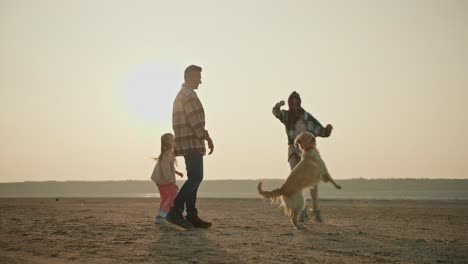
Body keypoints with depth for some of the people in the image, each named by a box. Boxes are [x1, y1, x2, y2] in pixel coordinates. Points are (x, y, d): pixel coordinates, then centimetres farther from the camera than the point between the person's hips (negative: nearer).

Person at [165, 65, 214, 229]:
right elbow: (195, 121, -18)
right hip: (192, 143, -10)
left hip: (189, 144, 10)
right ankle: (175, 211, -16)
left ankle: (191, 216, 8)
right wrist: (207, 138, -15)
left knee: (194, 178, 8)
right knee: (196, 178, -13)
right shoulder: (189, 94, -10)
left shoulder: (181, 94, 23)